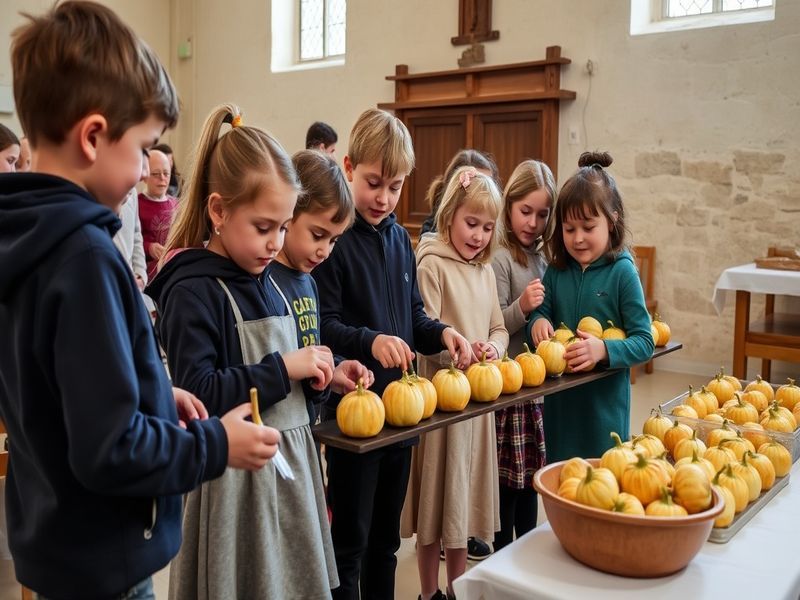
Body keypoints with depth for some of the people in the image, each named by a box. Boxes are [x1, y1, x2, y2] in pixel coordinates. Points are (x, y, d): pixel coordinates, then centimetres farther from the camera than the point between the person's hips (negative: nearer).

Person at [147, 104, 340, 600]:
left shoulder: (263, 280, 8)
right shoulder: (192, 290, -15)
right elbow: (196, 395, -23)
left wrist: (321, 372, 1)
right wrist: (284, 368, -20)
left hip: (289, 460, 8)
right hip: (236, 475, -7)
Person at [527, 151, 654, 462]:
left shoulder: (622, 272, -10)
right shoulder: (556, 269, 2)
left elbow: (645, 342, -11)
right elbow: (542, 311, 8)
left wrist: (604, 350, -27)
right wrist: (537, 322, -15)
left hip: (605, 399, -4)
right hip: (558, 398, 4)